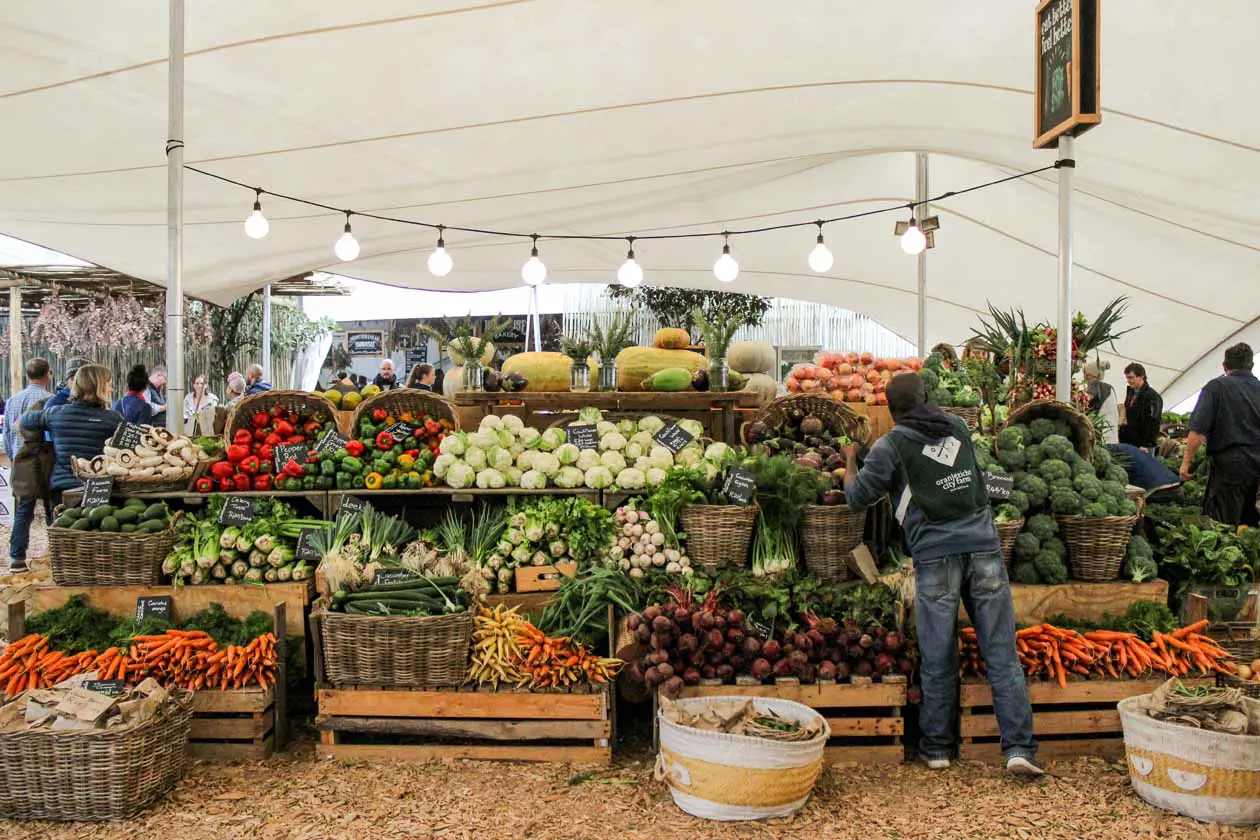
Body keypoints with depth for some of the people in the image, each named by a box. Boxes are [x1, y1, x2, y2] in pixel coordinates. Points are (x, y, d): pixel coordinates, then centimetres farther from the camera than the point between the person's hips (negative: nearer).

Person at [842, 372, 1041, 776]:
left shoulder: (891, 445, 1)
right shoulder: (958, 428, 15)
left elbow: (858, 496, 3)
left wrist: (850, 462, 22)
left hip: (935, 555, -3)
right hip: (983, 546, 3)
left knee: (938, 659, 6)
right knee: (1002, 652, 5)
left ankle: (937, 748, 17)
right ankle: (1019, 748, 3)